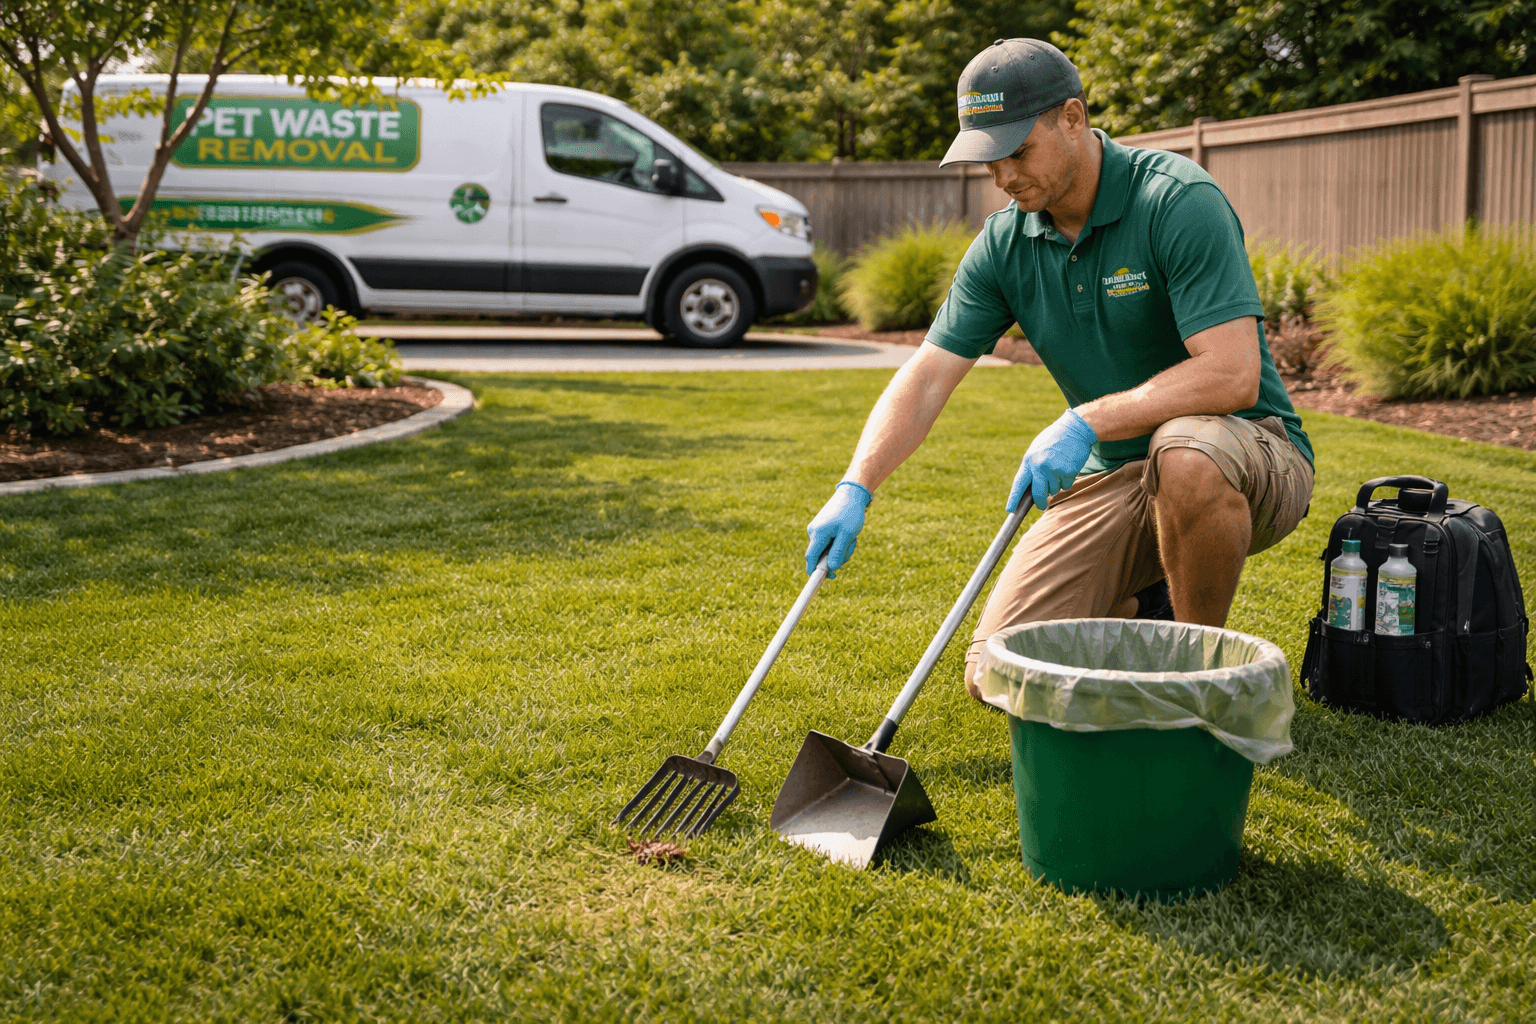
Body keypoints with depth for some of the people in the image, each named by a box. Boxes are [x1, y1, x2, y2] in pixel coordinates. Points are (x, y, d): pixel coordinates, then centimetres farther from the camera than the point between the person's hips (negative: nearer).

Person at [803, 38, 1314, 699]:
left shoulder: (1178, 199, -19)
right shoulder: (1003, 245, -1)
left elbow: (1233, 374, -27)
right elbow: (926, 377, -3)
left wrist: (1086, 421, -32)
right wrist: (856, 489, -17)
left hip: (1250, 453, -4)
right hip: (1110, 477, 5)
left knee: (1186, 454, -42)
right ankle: (1142, 607, 20)